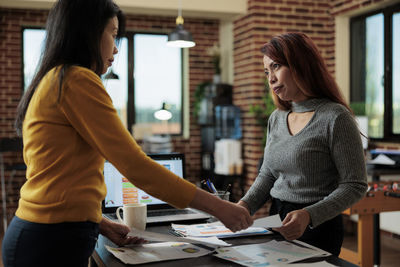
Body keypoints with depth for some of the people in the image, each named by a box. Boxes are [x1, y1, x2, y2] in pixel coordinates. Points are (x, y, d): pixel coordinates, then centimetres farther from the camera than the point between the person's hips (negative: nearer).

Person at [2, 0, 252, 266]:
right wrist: (218, 207, -15)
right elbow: (135, 165, -20)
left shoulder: (48, 83, 15)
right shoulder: (77, 81, -14)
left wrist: (103, 225, 13)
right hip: (54, 243, -9)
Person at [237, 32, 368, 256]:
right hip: (277, 225, 6)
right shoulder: (276, 119, 6)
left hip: (317, 230, -6)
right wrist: (245, 205, -5)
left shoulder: (335, 117, -15)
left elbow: (354, 185, -15)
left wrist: (309, 215, -27)